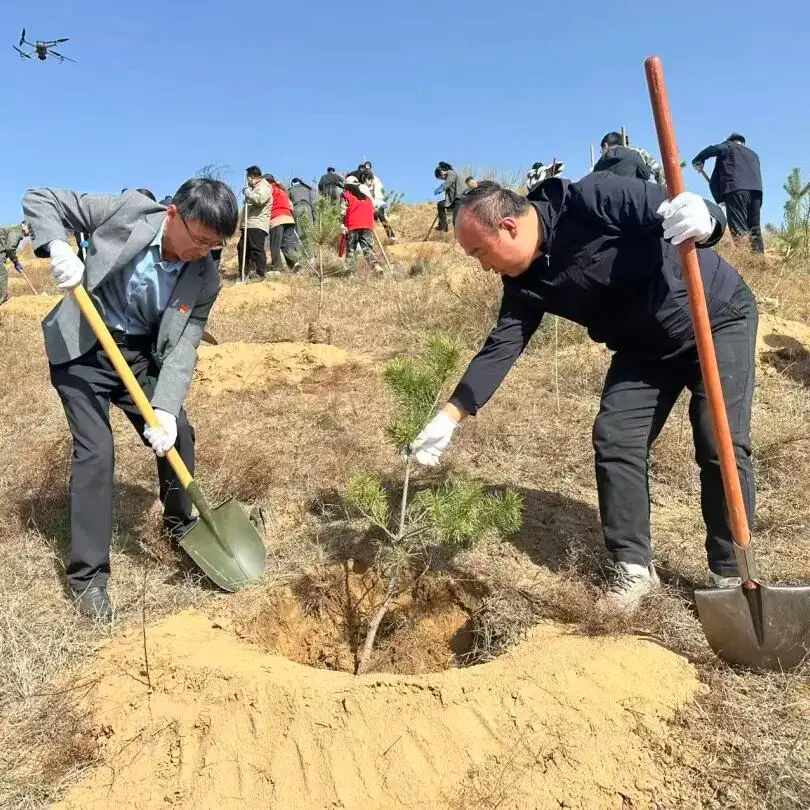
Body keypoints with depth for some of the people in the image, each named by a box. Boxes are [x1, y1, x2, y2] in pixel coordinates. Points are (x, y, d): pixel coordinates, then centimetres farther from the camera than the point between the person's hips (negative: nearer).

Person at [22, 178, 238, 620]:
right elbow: (39, 199, -11)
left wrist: (165, 408, -28)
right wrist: (58, 248, -30)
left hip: (140, 355, 4)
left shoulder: (204, 279, -12)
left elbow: (183, 347, -14)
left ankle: (180, 524, 31)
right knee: (95, 451, -11)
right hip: (82, 349, -4)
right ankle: (87, 575, -1)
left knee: (178, 434, 2)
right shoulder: (128, 211, -20)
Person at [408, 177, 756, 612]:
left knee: (720, 446, -10)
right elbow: (501, 346, -7)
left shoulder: (591, 201, -28)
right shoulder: (524, 282, -8)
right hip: (645, 347, 6)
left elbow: (691, 216, -27)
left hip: (719, 319, -6)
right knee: (615, 440, -6)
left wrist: (701, 219, -53)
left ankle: (729, 576, 5)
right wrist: (450, 417, -10)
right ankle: (633, 565, 5)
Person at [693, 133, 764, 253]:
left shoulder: (728, 147, 18)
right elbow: (756, 174, 28)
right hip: (755, 190, 6)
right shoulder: (753, 154, 35)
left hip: (736, 189, -6)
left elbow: (715, 149, -3)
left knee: (739, 229, -14)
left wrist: (698, 161, 9)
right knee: (754, 228, 5)